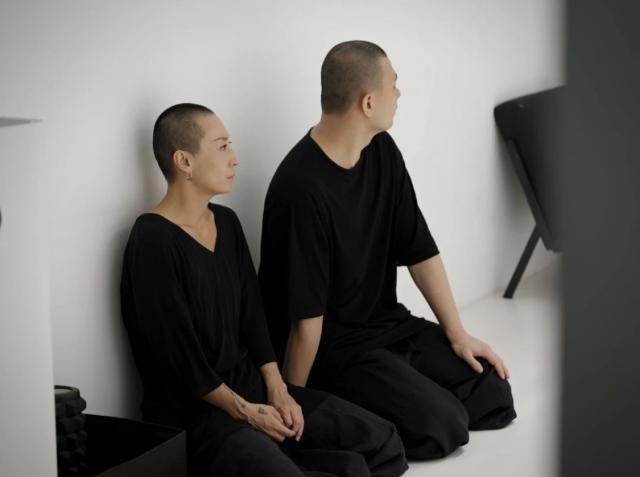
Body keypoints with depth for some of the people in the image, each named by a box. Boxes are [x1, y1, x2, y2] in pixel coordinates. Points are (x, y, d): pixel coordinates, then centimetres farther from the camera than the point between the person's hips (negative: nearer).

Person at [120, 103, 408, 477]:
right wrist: (244, 412, -11)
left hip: (251, 386, 8)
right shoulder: (153, 241, -16)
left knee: (385, 444, -1)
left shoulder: (227, 222, 11)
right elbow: (177, 352, -16)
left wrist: (277, 389, -1)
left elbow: (252, 315, 11)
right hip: (190, 412, -8)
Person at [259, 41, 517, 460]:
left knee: (494, 396, -1)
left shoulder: (382, 152, 0)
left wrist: (457, 333, 5)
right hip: (330, 345, -8)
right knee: (442, 425, -21)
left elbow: (418, 248, 7)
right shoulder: (304, 190, -27)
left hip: (387, 323, 8)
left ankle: (358, 412, 11)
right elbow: (307, 318, -23)